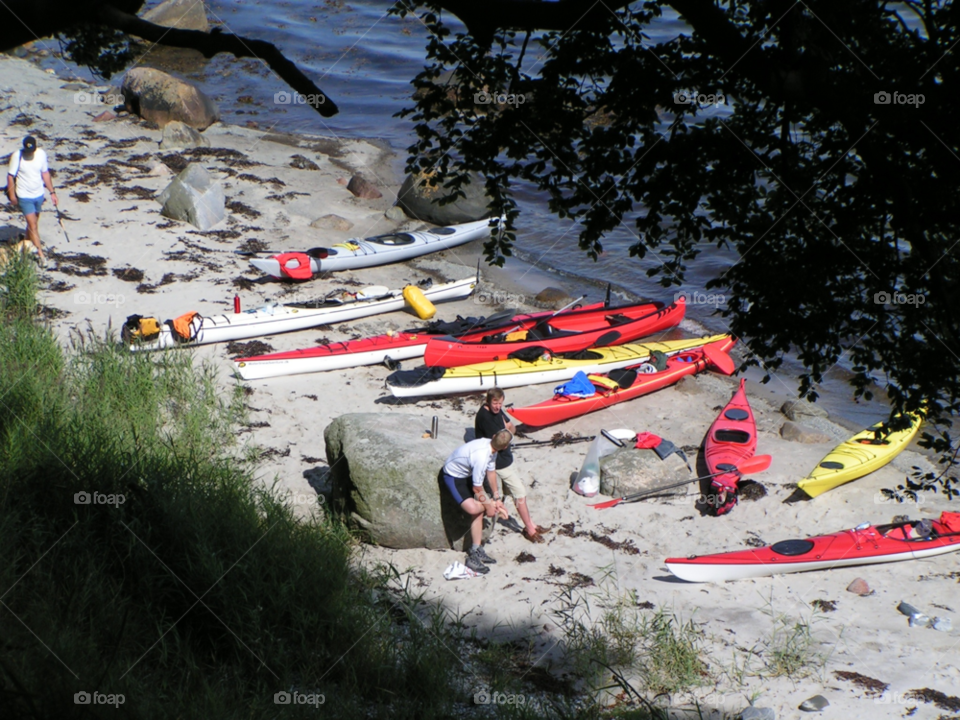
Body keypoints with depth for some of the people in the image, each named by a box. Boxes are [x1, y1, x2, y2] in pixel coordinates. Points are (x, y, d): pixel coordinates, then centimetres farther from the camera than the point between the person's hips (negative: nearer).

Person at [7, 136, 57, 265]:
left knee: (34, 222, 17)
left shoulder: (41, 154, -6)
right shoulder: (17, 156, -18)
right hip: (24, 197, -5)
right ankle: (41, 254, -8)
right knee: (33, 225, -8)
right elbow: (10, 176, -8)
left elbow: (45, 173, 5)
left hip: (39, 194, 5)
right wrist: (12, 195, -5)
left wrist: (52, 192, 5)